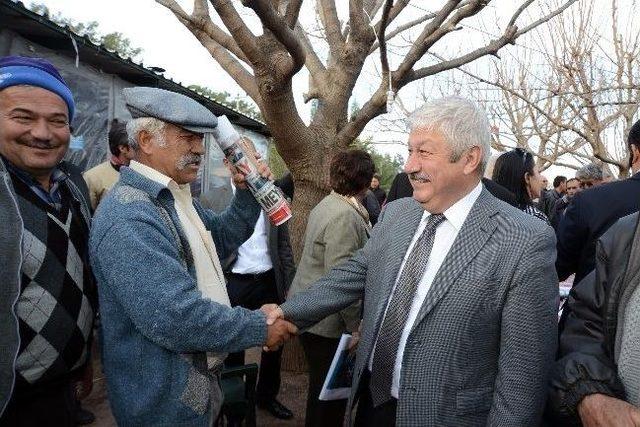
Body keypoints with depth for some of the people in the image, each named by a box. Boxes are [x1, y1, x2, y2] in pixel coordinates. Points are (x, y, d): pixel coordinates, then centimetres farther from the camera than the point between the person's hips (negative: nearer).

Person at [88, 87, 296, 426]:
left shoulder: (176, 196, 6)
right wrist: (260, 328, -21)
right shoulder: (129, 216, -27)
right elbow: (175, 317, -32)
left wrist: (246, 194, -2)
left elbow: (220, 240, 14)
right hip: (165, 398, -9)